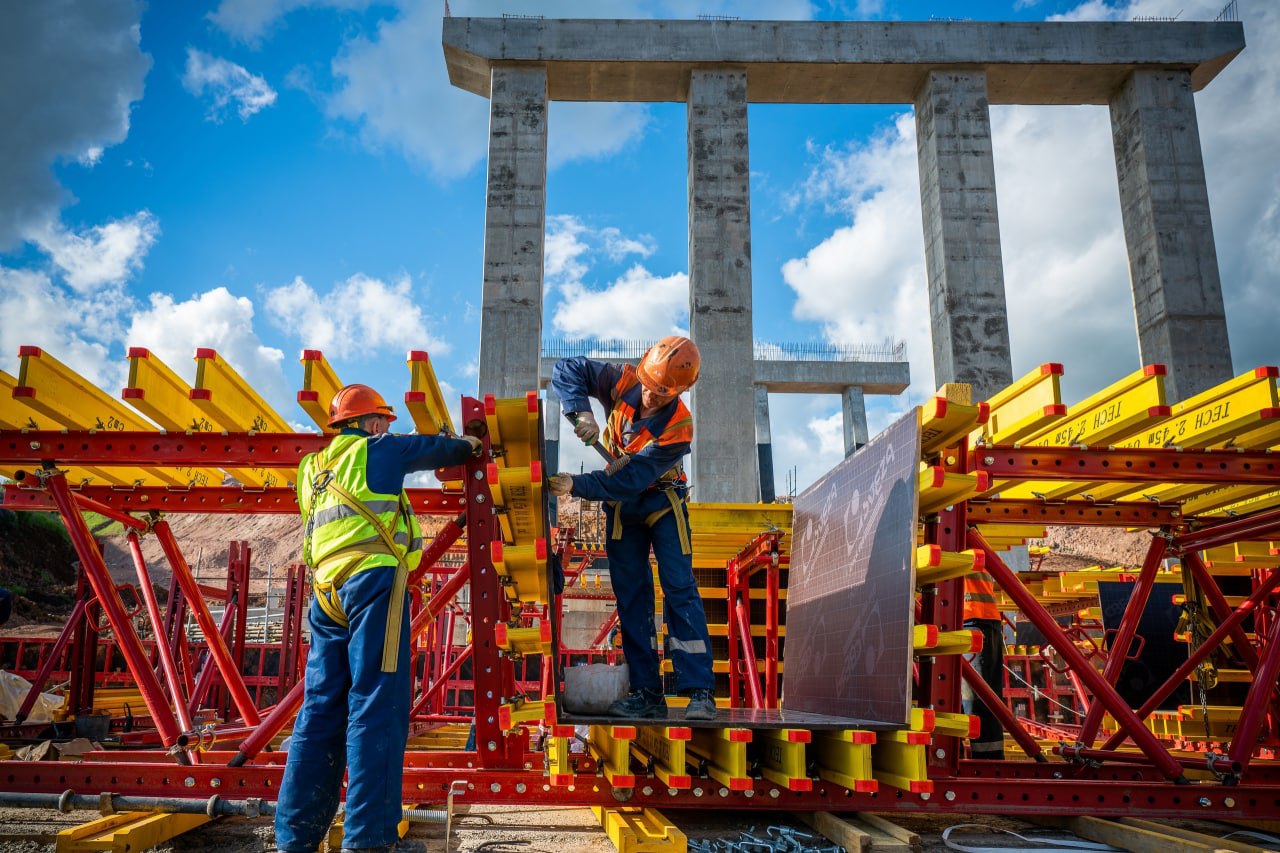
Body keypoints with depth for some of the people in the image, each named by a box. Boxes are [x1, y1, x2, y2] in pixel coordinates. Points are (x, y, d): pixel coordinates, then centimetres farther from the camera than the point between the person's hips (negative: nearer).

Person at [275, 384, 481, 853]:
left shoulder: (312, 469, 24)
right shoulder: (373, 450, 5)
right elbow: (429, 448, 17)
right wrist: (467, 444, 36)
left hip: (326, 591, 8)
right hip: (372, 580, -7)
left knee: (322, 707, 10)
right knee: (376, 705, -8)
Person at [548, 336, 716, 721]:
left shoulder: (678, 427, -29)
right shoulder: (623, 381, -18)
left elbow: (629, 480, -33)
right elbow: (566, 370, -13)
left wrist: (576, 485, -37)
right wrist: (581, 413, -27)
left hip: (661, 503, -4)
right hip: (620, 508, 4)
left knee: (680, 589, -12)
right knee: (630, 596, 2)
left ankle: (700, 692, -11)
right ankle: (648, 693, 7)